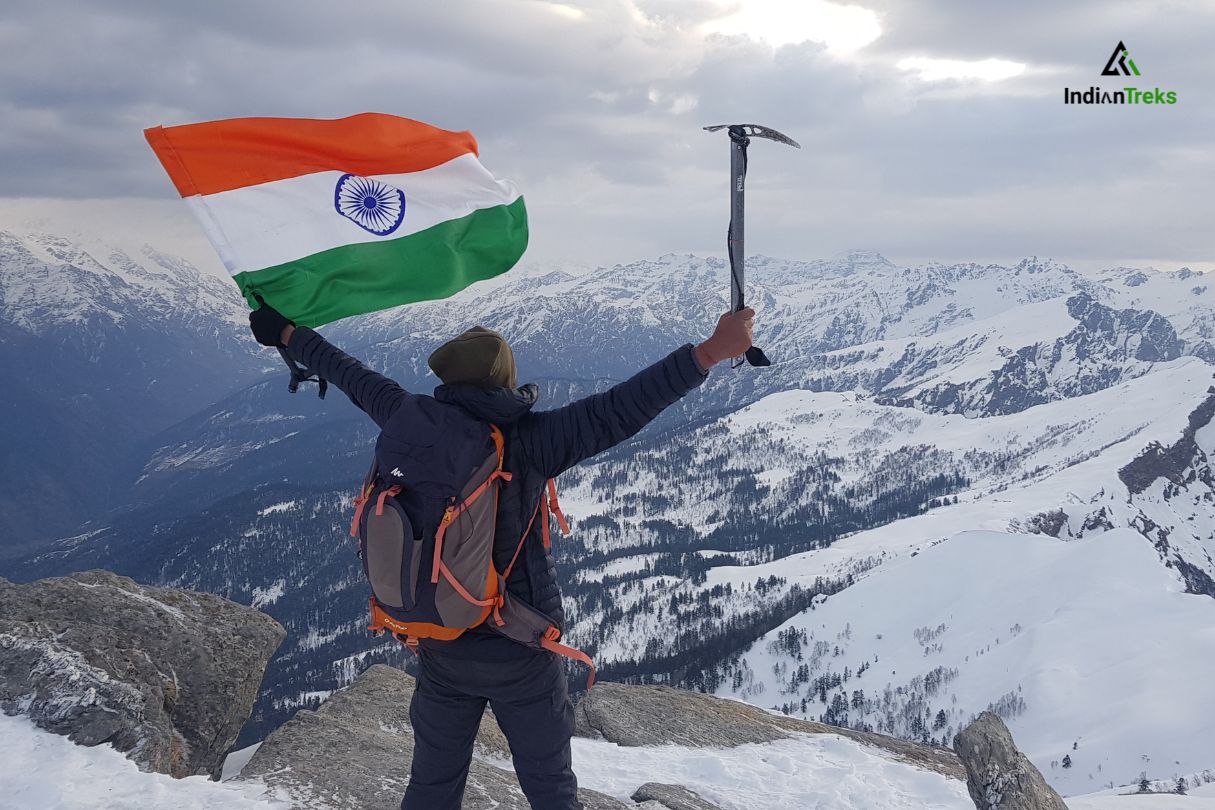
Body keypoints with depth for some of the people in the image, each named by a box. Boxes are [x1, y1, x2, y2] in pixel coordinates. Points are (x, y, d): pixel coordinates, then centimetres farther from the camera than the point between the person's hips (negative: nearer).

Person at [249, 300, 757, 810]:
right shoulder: (528, 440, -19)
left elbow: (351, 376, 8)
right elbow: (614, 413, -29)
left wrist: (289, 334, 24)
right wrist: (710, 352, -33)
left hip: (439, 647, 4)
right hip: (522, 653, -4)